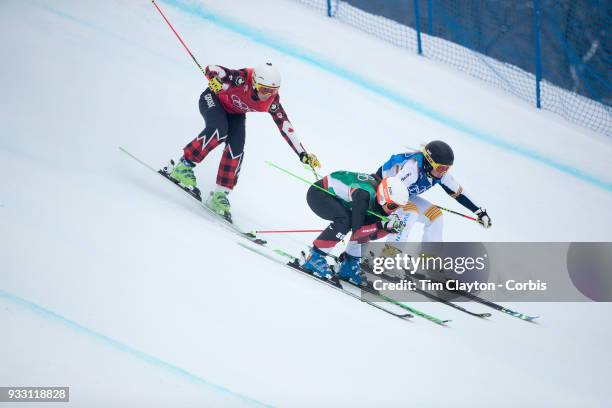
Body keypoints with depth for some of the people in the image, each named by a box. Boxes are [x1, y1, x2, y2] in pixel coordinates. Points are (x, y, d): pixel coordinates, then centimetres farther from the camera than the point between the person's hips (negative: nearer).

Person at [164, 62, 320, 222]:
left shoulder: (272, 102, -26)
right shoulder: (241, 79, -37)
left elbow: (286, 128, -20)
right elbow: (211, 69, -34)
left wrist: (303, 155, -22)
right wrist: (214, 80, -57)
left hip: (235, 113, 4)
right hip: (213, 99, -4)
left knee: (236, 149, -17)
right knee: (219, 130, -34)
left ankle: (220, 195, -10)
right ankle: (183, 166, -23)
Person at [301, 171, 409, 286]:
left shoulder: (380, 200, -10)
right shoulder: (364, 195, -34)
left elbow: (372, 234, -3)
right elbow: (356, 231, -32)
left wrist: (389, 226, -20)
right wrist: (381, 226, -34)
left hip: (336, 197, 9)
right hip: (317, 193, -9)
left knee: (367, 225, -3)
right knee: (344, 220, -32)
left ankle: (349, 266, 6)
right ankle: (314, 258, -20)